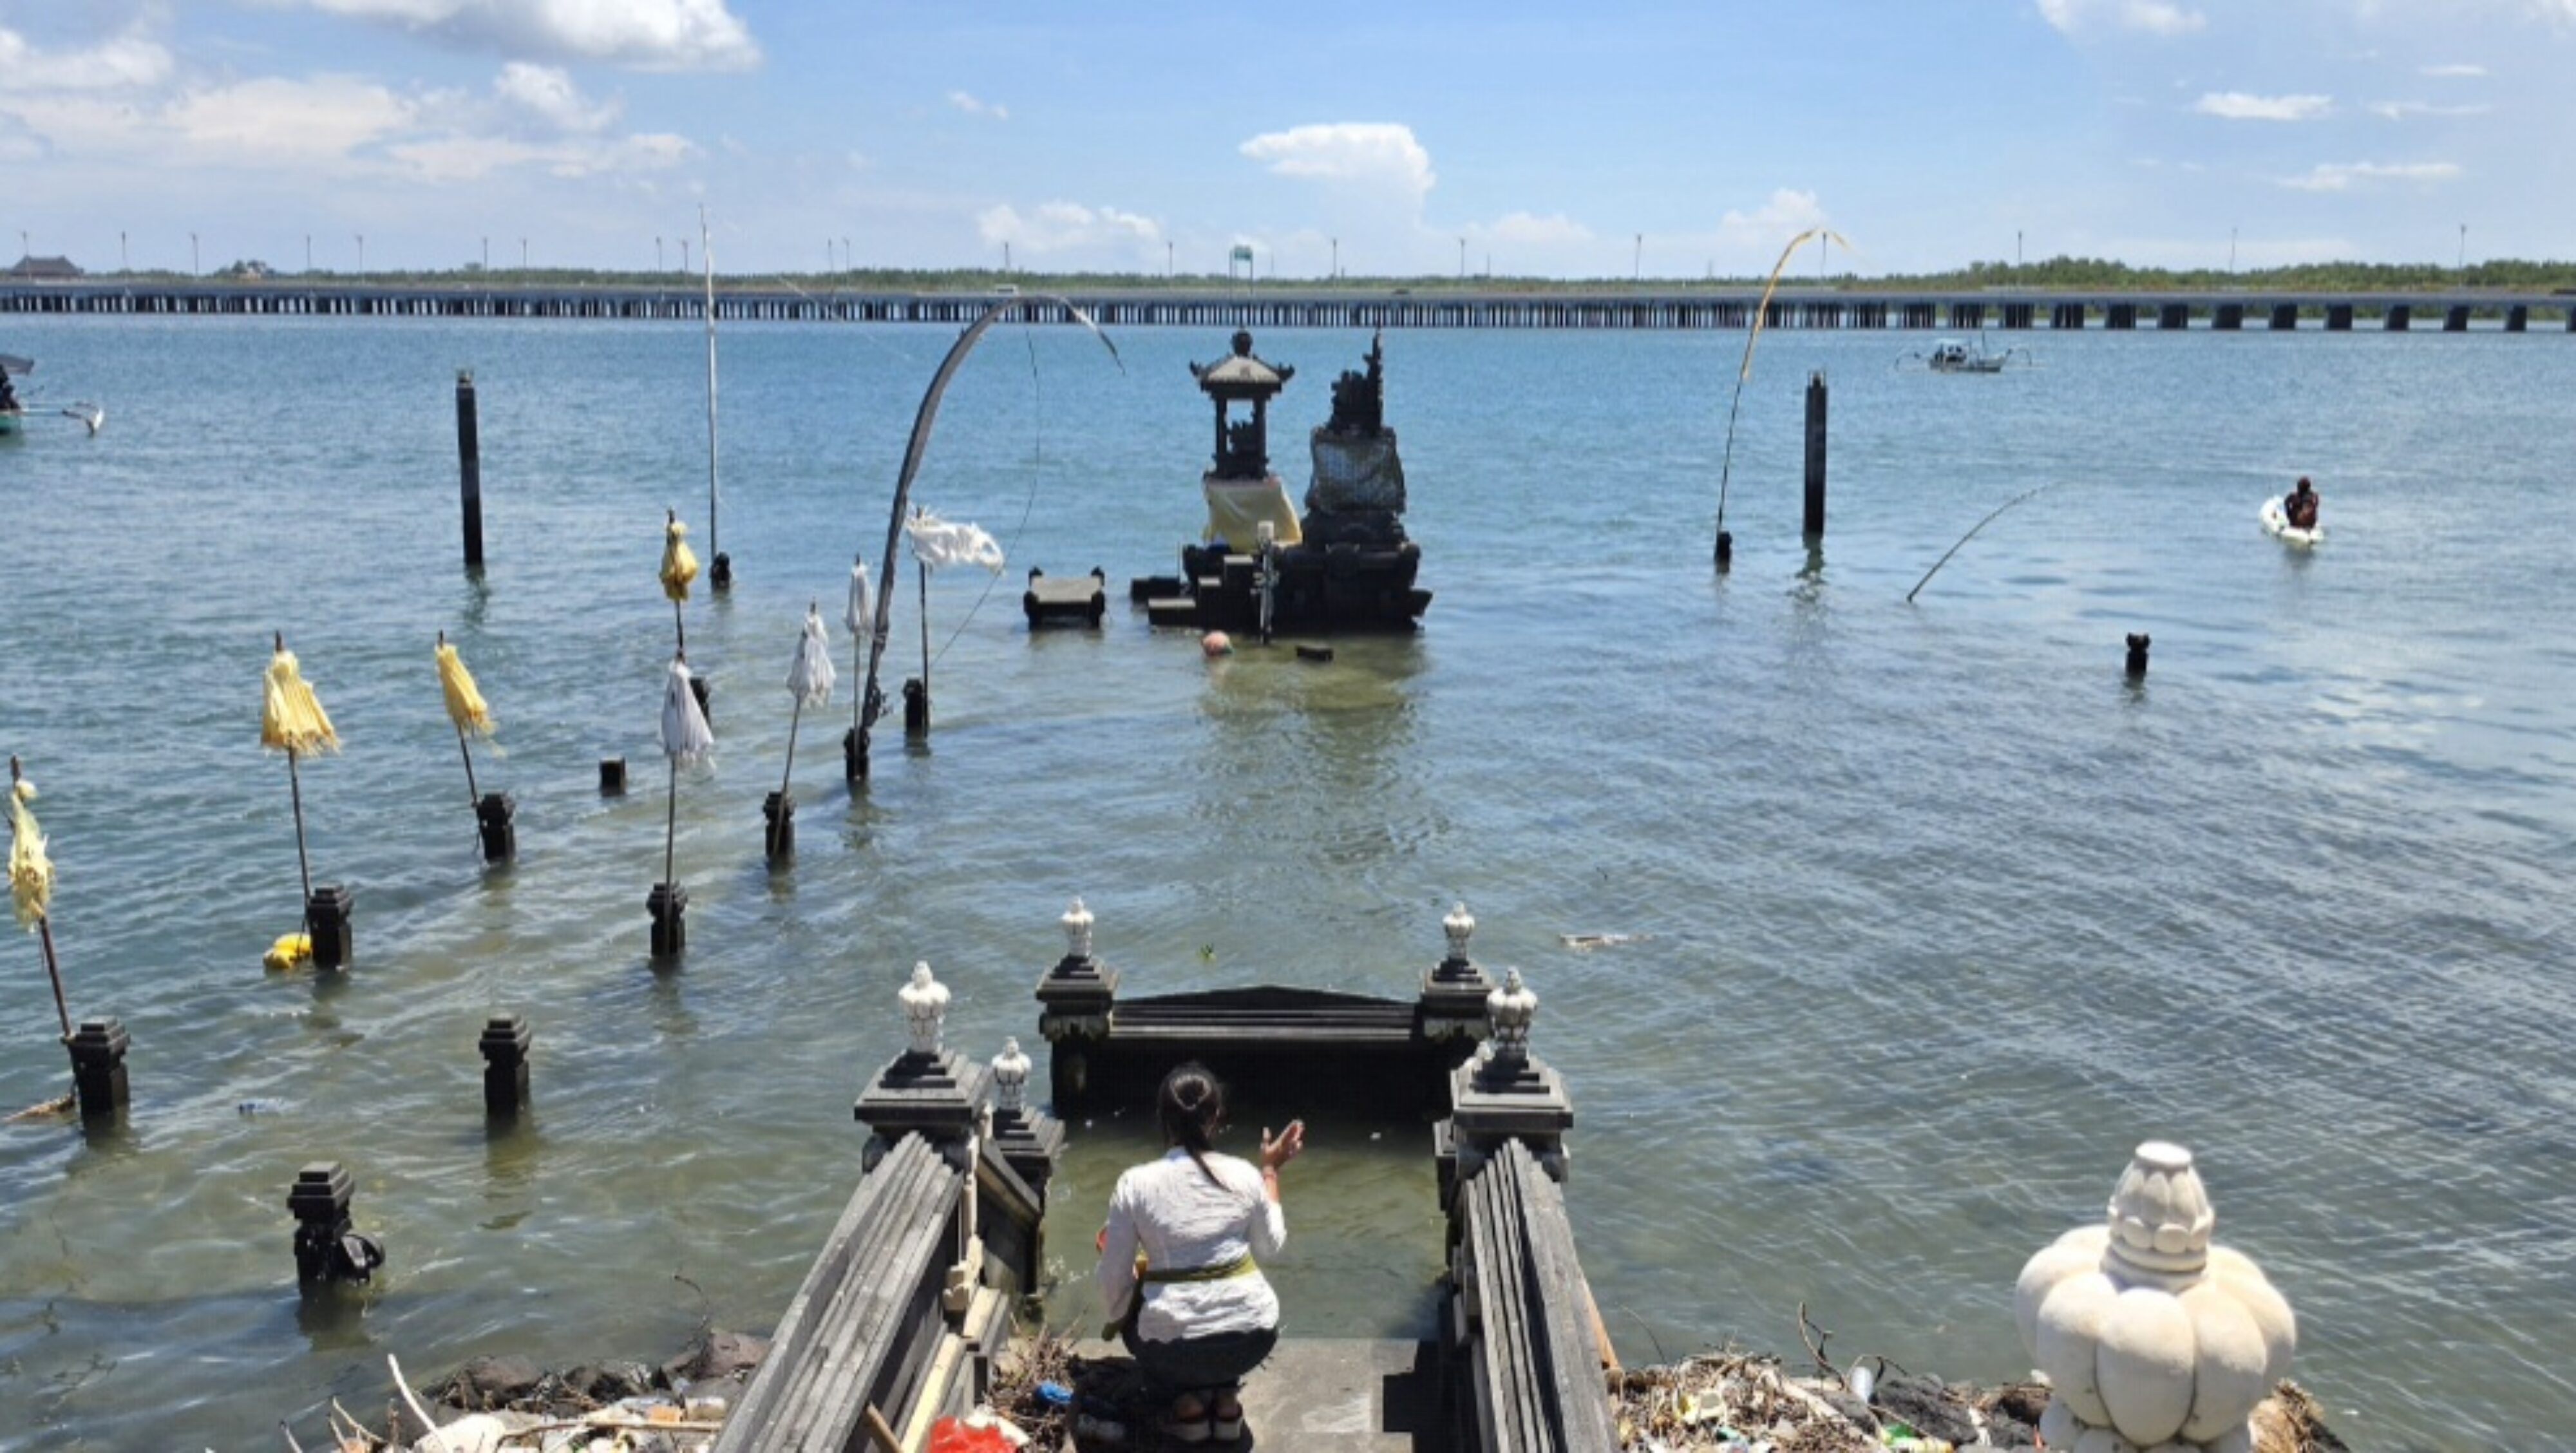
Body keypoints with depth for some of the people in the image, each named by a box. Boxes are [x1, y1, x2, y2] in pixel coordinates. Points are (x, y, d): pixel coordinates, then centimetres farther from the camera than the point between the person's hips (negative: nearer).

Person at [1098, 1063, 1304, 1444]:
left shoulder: (1135, 1183, -8)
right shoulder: (1244, 1176, -4)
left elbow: (1115, 1282, -2)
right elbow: (1271, 1247, 14)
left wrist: (1120, 1317, 20)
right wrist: (1270, 1170, 22)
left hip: (1174, 1350, -2)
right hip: (1252, 1338, 2)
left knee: (1133, 1314, 33)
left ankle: (1188, 1398, 10)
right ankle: (1226, 1395, 14)